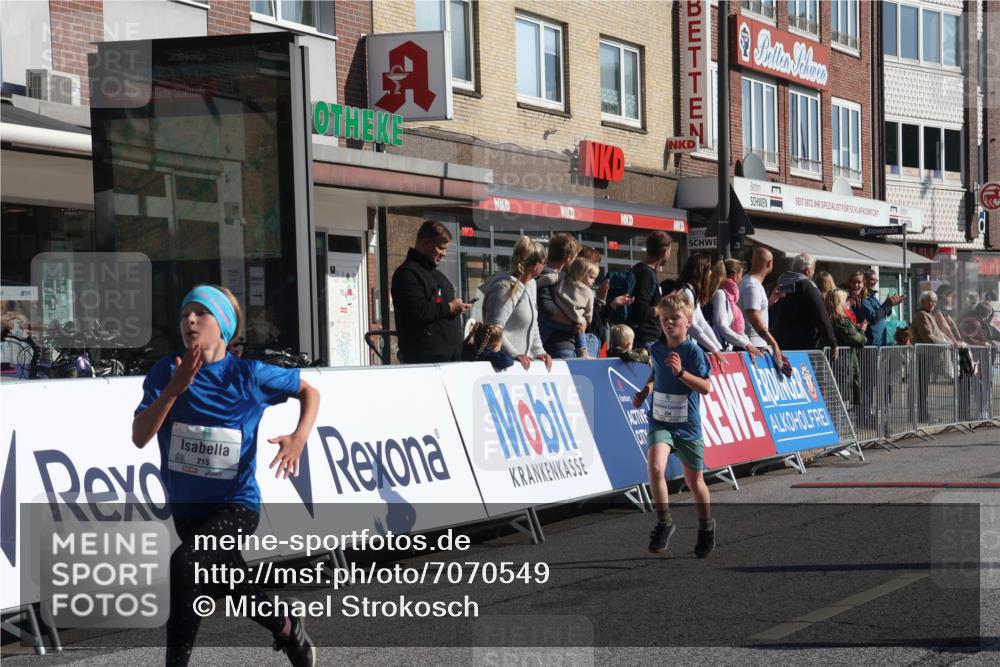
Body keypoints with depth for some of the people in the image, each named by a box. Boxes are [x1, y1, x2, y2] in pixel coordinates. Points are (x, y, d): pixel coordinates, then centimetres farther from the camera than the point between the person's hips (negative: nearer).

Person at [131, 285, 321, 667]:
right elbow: (139, 438, -14)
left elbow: (309, 391, 6)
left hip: (235, 506, -4)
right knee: (239, 590, 22)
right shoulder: (167, 372, -6)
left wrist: (299, 438, -11)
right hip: (186, 507, 4)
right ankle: (288, 629, 50)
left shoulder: (248, 375, -9)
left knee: (184, 563, -31)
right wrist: (175, 389, -26)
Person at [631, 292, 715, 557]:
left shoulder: (693, 351, -12)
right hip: (660, 420, 2)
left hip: (687, 425, -2)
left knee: (694, 480, 11)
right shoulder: (656, 350, 3)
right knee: (655, 467, -24)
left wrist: (681, 371, -29)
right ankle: (664, 522, -9)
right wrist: (645, 391, 8)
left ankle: (706, 526, 36)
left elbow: (706, 387, -18)